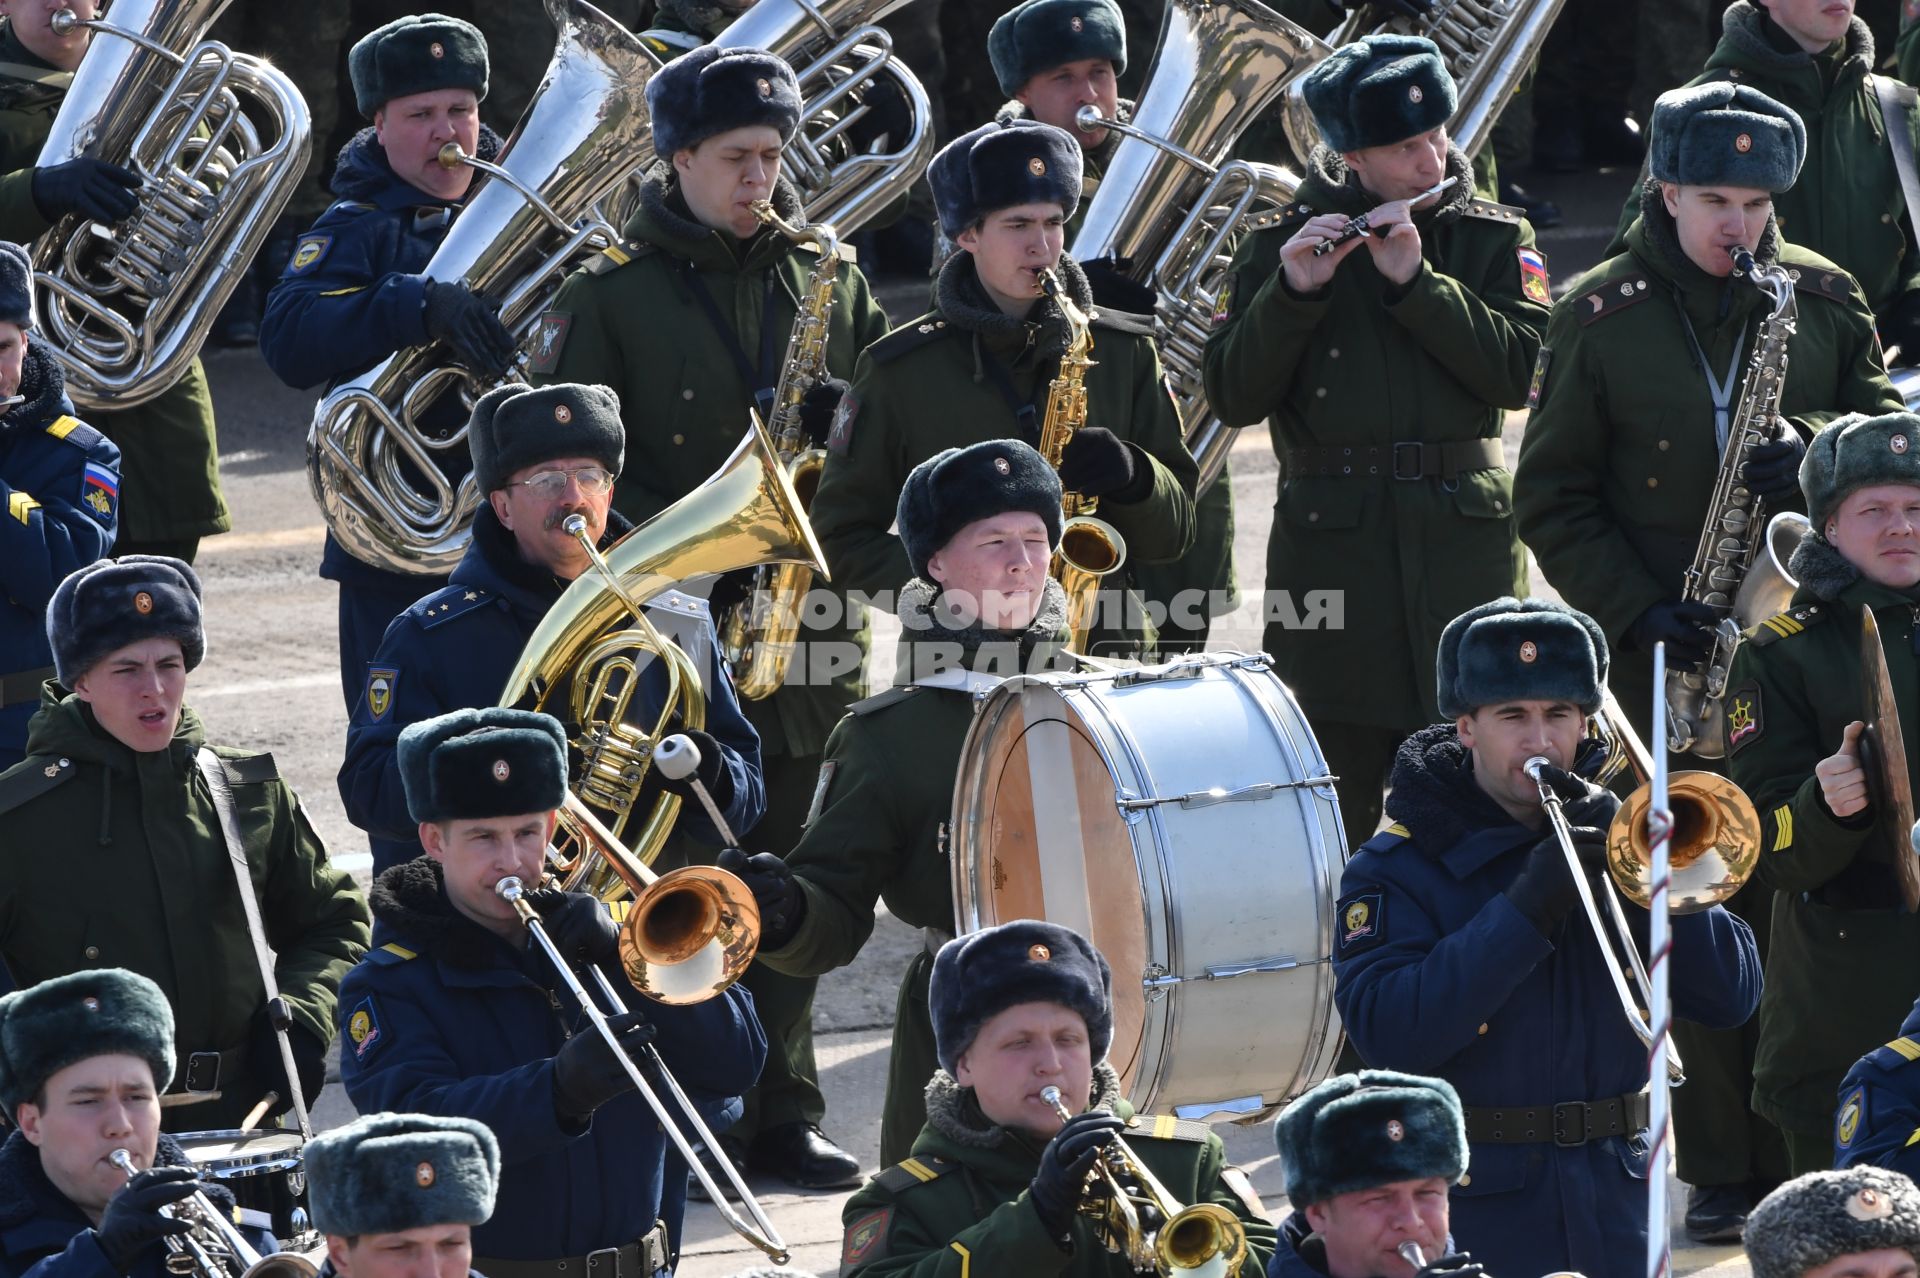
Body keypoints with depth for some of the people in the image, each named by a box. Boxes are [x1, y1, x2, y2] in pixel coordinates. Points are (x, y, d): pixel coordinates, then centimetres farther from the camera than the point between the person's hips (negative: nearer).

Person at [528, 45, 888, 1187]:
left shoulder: (831, 278, 11)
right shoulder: (614, 291, -1)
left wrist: (849, 418, -9)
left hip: (808, 622, 4)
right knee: (684, 876, -4)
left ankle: (783, 1110, 14)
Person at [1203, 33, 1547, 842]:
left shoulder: (1492, 241, 8)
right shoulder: (1284, 245, 6)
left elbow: (1517, 372, -7)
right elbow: (1233, 397, -3)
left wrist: (1414, 281, -14)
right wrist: (1293, 291, -16)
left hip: (1465, 544, 1)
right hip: (1330, 548, -1)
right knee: (1332, 815, 0)